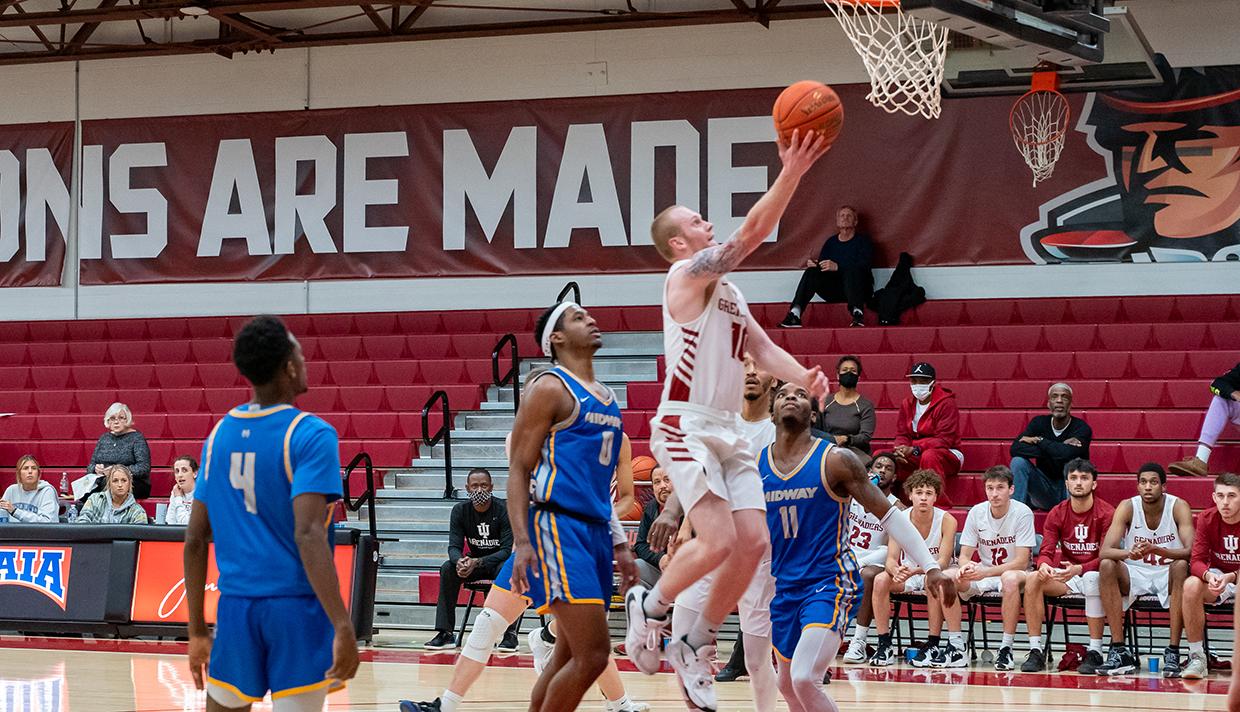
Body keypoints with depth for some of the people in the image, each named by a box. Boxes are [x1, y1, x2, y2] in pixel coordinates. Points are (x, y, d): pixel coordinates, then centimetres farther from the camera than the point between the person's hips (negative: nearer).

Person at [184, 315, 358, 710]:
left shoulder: (219, 434, 9)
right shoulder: (310, 435, -9)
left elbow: (195, 540, 10)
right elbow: (308, 534, -22)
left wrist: (197, 631, 17)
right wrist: (343, 627, -25)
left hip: (236, 606, 5)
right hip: (297, 606, -5)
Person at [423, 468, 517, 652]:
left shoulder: (504, 510, -20)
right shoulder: (460, 510, -8)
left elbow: (508, 550, -24)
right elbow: (454, 546, -11)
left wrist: (477, 562, -37)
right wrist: (459, 561, -37)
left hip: (502, 561, -4)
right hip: (475, 562, 4)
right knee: (448, 568, -23)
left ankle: (510, 634, -31)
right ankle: (445, 634, -21)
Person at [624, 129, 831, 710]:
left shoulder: (728, 291, 20)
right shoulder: (689, 275, -8)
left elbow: (762, 347, 13)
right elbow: (752, 232, -20)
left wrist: (802, 377, -7)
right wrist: (790, 174, -26)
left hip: (728, 430, 9)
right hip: (685, 427, -9)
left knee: (753, 542, 0)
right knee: (719, 540, -19)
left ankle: (695, 646, 12)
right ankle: (649, 605, 7)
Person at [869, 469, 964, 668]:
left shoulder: (946, 520, -17)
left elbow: (942, 563, -23)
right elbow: (891, 560, -12)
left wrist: (914, 570, -42)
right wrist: (897, 571, -38)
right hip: (909, 575, 3)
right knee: (881, 580, -24)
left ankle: (932, 645, -29)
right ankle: (884, 645, -19)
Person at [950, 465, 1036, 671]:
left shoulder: (1022, 513, -15)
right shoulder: (976, 512, -3)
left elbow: (1021, 562, -19)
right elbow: (964, 555, 0)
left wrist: (985, 572, -30)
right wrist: (965, 567, -26)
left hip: (1014, 574, -4)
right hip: (983, 574, 4)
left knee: (1010, 579, -40)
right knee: (947, 576, -23)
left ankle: (1006, 649, -31)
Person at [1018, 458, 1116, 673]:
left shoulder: (1106, 514, -9)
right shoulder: (1057, 514, 3)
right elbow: (1046, 552, -3)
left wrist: (1078, 569, -34)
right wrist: (1044, 565, -29)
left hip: (1094, 574, -4)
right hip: (1066, 576, 4)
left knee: (1093, 579, -39)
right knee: (1032, 579, -24)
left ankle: (1095, 653, -33)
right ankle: (1036, 651, -21)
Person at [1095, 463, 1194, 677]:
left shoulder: (1179, 507, -12)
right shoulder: (1127, 507, -9)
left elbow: (1190, 551, -25)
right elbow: (1105, 551, -19)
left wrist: (1158, 551, -43)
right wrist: (1129, 553, -41)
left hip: (1167, 574, -2)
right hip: (1134, 574, 2)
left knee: (1181, 566, -34)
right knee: (1107, 566, -27)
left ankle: (1173, 652, -32)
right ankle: (1118, 650, -27)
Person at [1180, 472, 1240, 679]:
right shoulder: (1206, 519, -7)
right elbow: (1196, 561, -12)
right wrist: (1209, 575, -35)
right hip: (1217, 575, 2)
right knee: (1191, 586, -32)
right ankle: (1197, 658, -25)